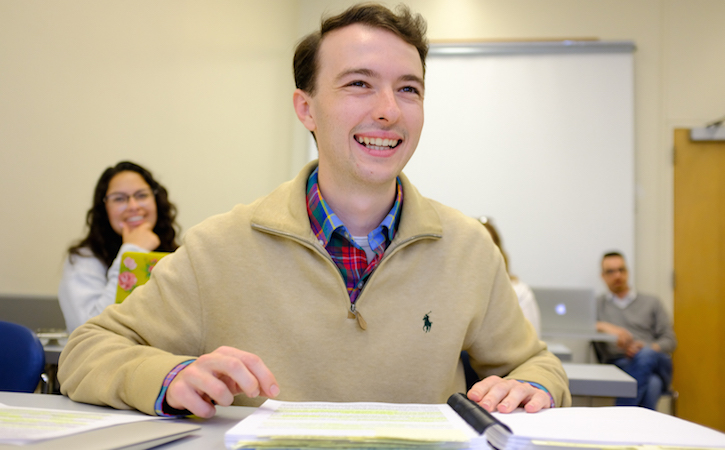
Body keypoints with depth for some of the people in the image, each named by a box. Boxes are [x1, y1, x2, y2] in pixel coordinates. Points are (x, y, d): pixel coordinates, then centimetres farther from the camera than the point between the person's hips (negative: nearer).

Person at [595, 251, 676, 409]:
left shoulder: (651, 302, 24)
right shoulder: (596, 304, 21)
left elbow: (669, 340, 14)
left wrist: (647, 349, -8)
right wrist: (605, 327, -17)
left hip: (655, 362, 2)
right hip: (618, 365, -1)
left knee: (645, 355, -37)